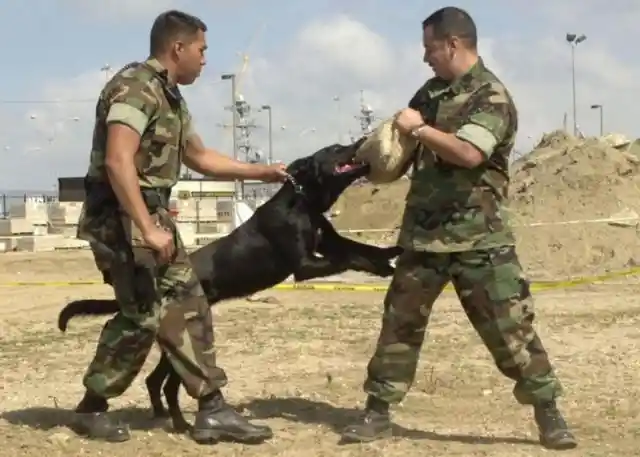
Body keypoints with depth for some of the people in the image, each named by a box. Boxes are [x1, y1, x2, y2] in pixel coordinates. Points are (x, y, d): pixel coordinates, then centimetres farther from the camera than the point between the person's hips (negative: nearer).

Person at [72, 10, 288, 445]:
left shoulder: (171, 97, 15)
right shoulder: (136, 87, -16)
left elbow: (199, 157, 27)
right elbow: (118, 161, -27)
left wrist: (263, 171, 26)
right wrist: (147, 230, -29)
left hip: (153, 215, 10)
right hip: (121, 219, -10)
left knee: (187, 307, 8)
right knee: (143, 314, -6)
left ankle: (212, 410, 12)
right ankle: (92, 408, 11)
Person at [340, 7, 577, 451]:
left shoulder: (492, 96, -12)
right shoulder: (432, 91, 11)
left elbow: (468, 152, -27)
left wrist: (419, 128, -16)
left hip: (478, 236, -6)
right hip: (424, 232, 6)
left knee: (510, 325, -4)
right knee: (400, 322, 9)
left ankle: (549, 414, 8)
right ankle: (378, 412, 18)